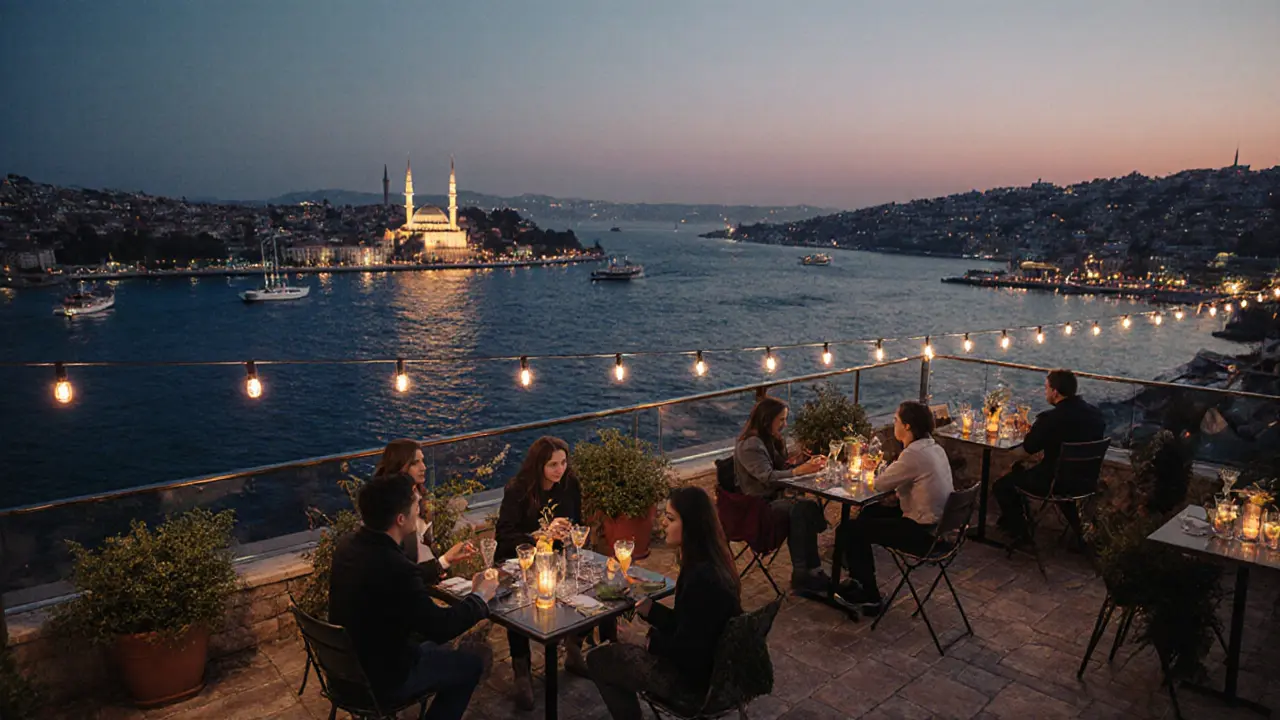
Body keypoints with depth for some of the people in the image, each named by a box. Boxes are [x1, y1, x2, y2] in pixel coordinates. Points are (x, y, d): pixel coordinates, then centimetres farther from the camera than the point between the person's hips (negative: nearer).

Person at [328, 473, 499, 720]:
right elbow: (440, 628, -22)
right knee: (471, 665, 11)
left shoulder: (348, 545, -7)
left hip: (346, 663, 8)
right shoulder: (394, 567, -34)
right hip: (380, 678, -8)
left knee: (431, 648, 29)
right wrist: (480, 596, -6)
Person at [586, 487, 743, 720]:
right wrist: (651, 609, -2)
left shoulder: (702, 579, -31)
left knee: (597, 660, 5)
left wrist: (653, 635, -6)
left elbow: (683, 650, -24)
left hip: (693, 676, -9)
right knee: (610, 652, 23)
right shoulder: (712, 564, -2)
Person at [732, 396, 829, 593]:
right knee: (801, 509, -29)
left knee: (808, 507, -20)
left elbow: (783, 470, 15)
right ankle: (802, 575, -24)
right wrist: (800, 470, -33)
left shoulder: (771, 441, 13)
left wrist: (808, 464, 0)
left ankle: (810, 571, -20)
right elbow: (768, 477, -25)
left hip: (773, 498, 8)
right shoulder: (750, 445, -16)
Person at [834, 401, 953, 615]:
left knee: (848, 530, -2)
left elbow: (880, 483, -12)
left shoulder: (914, 454, -23)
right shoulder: (935, 448, 6)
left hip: (923, 533, -10)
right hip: (937, 524, 10)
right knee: (868, 512, 25)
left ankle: (868, 595, 10)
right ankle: (861, 580, 33)